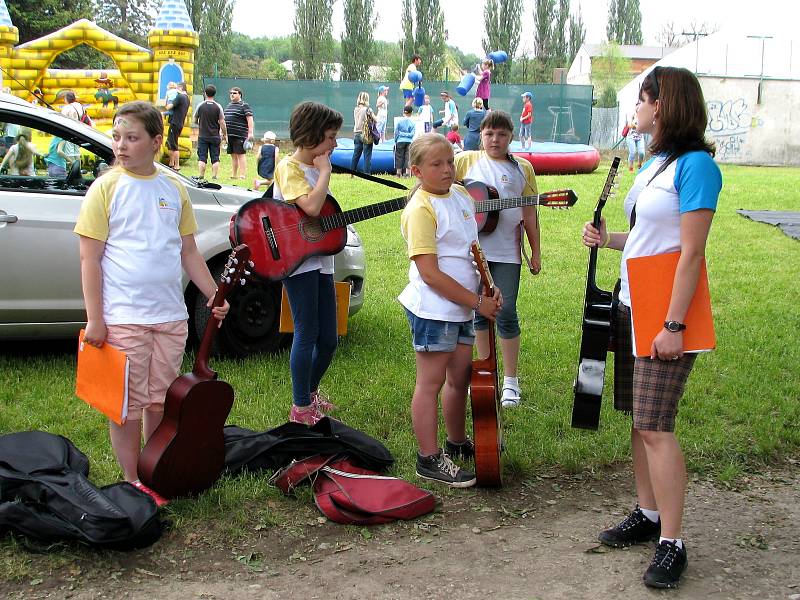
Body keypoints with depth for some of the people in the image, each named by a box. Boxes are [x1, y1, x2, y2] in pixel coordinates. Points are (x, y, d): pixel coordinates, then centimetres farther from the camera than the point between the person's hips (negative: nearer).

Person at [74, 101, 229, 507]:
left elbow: (189, 252, 14)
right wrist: (94, 319, -12)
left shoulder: (174, 189, 7)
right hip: (123, 319, -4)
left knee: (161, 400, 13)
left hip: (171, 316, 4)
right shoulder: (106, 188, -6)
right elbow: (89, 258, -7)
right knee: (128, 405, 3)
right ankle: (133, 484, 16)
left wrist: (214, 296, 7)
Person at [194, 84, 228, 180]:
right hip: (215, 136, 0)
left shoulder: (200, 105, -3)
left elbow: (195, 120, 7)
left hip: (202, 136, 0)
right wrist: (225, 135, 5)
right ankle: (214, 176, 2)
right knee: (215, 158, 5)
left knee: (202, 158, 3)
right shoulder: (218, 106, -5)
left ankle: (201, 176, -1)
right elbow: (222, 123, -5)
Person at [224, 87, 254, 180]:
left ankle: (242, 175, -6)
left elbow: (250, 120, -13)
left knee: (240, 155, -7)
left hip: (239, 135, -8)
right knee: (233, 155, 12)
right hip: (229, 135, 8)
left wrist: (250, 132, -21)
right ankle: (233, 175, 17)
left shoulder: (244, 106, -6)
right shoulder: (229, 105, 18)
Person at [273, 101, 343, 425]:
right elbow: (311, 207, -27)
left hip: (320, 261, 9)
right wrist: (325, 171, -16)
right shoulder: (289, 167, -11)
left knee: (328, 339, 12)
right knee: (307, 334, -4)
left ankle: (310, 392, 32)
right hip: (297, 261, -8)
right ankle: (301, 408, 7)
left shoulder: (315, 167, 15)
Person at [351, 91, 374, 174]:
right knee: (367, 156, -1)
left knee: (356, 155, 11)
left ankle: (351, 173, 12)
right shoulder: (368, 110, -11)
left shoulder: (355, 110, 5)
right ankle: (367, 173, -3)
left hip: (356, 134, 5)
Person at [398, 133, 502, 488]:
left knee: (460, 377, 18)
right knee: (431, 382, 0)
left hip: (462, 307, 8)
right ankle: (429, 460, 8)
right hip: (433, 309, -8)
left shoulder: (462, 197, 9)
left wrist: (489, 287, 4)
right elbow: (430, 274, -21)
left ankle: (457, 443, 35)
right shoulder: (421, 209, -17)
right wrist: (478, 302, -17)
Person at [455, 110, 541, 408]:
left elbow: (529, 213, 8)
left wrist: (536, 252, 6)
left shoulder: (522, 168, 8)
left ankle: (510, 380, 8)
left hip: (507, 252, -1)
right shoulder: (466, 161, 5)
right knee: (479, 310, 10)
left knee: (506, 313, -2)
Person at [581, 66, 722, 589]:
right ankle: (648, 514, 25)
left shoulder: (695, 165, -14)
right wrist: (608, 239, 5)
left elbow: (691, 251, -19)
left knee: (655, 425, -9)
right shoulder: (653, 164, 14)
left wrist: (673, 326, -22)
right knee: (639, 418, 13)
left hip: (666, 311, -9)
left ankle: (672, 543, -1)